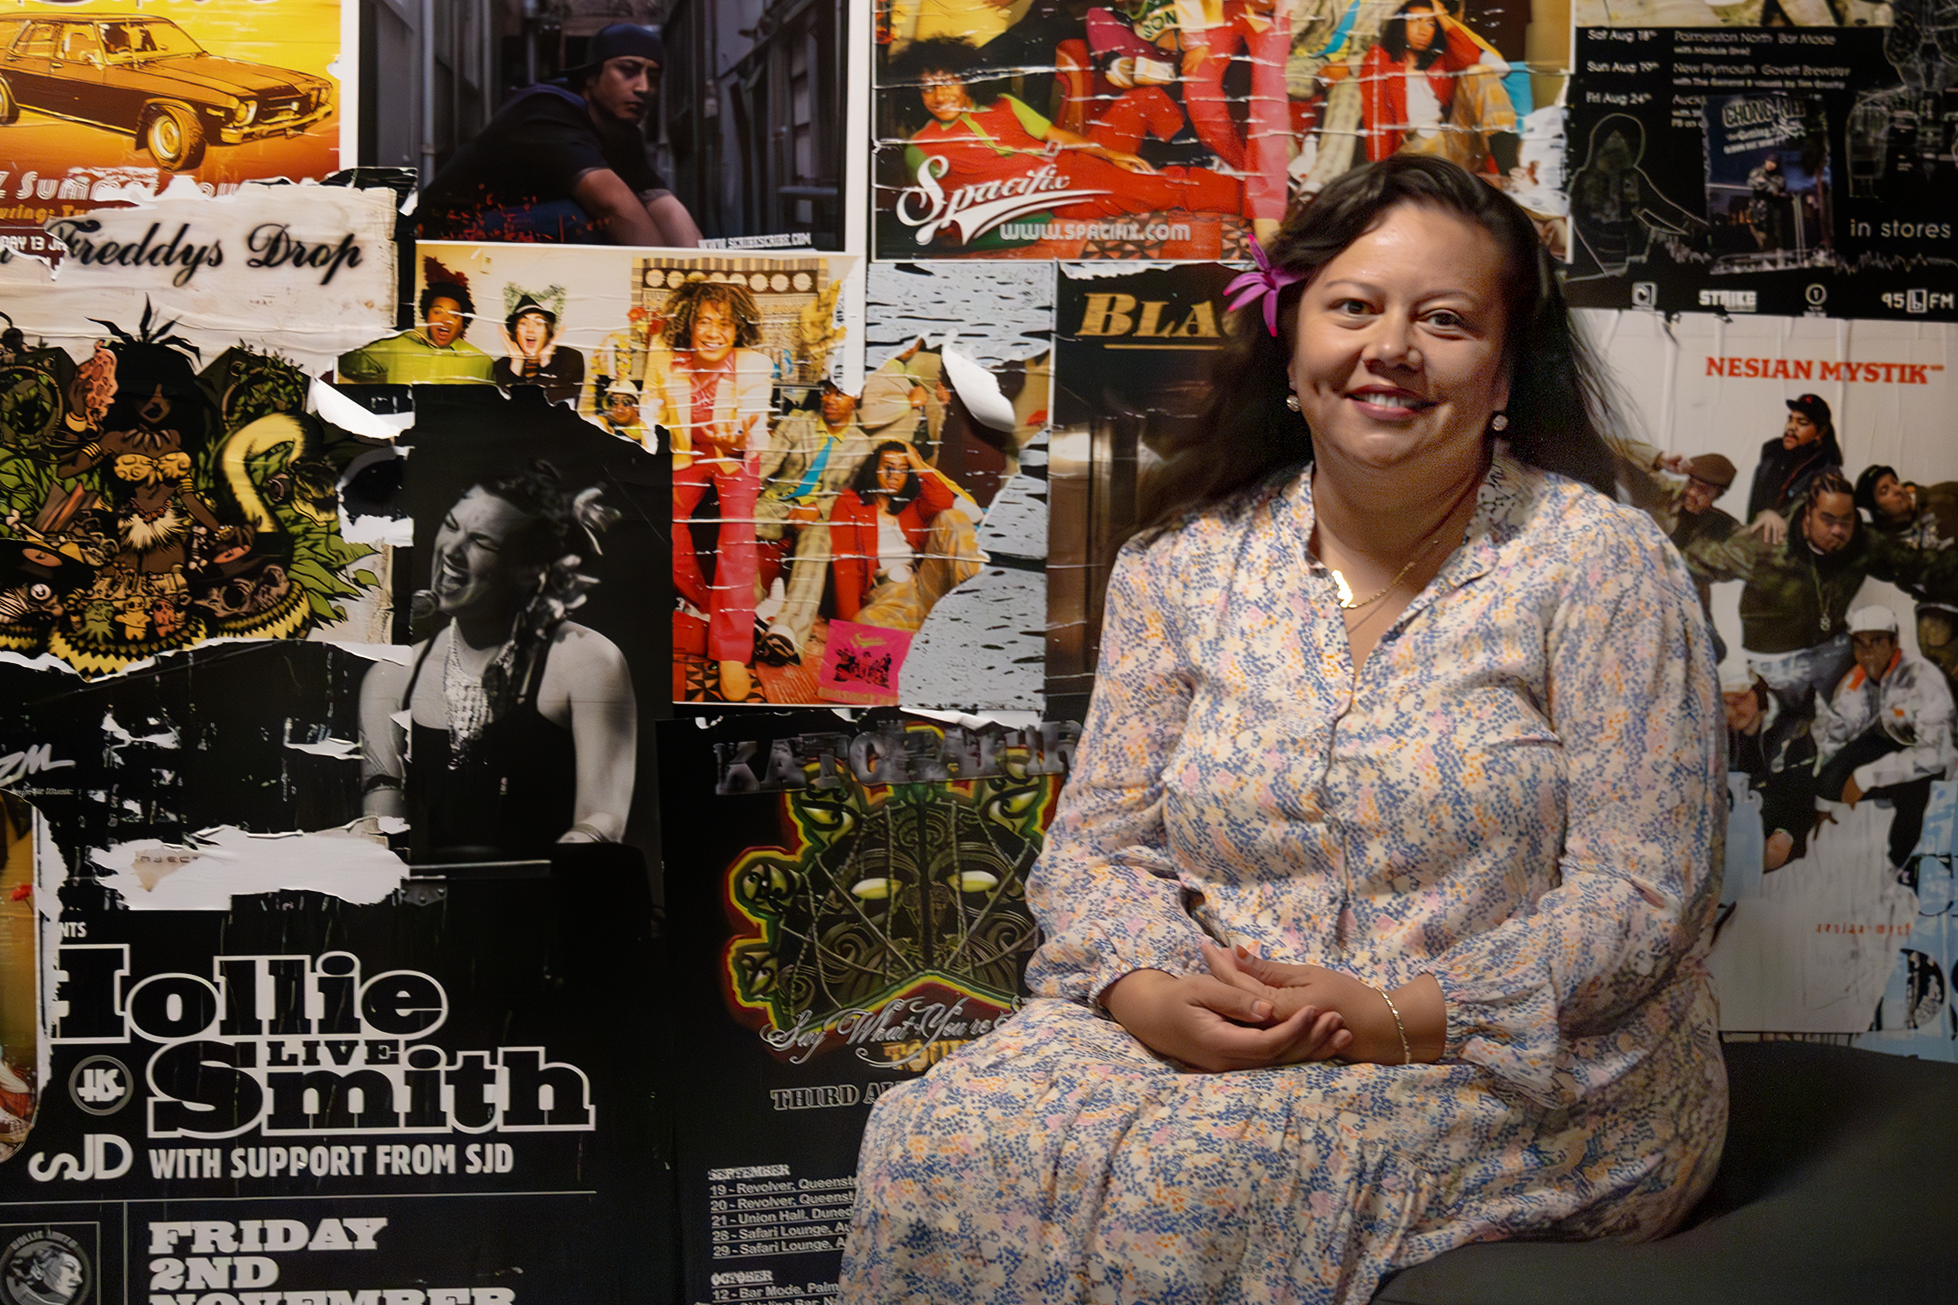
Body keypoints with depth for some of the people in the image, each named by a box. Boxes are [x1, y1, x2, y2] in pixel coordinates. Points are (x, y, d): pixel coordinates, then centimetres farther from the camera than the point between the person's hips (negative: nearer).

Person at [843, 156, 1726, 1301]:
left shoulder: (1599, 563, -5)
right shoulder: (1184, 565, 6)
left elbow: (1641, 895, -9)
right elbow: (1098, 841, 7)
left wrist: (1395, 1019, -19)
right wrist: (1155, 993, -14)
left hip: (1531, 1073, -3)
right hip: (1199, 1044, 4)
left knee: (1166, 1182, -30)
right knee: (939, 1147, -22)